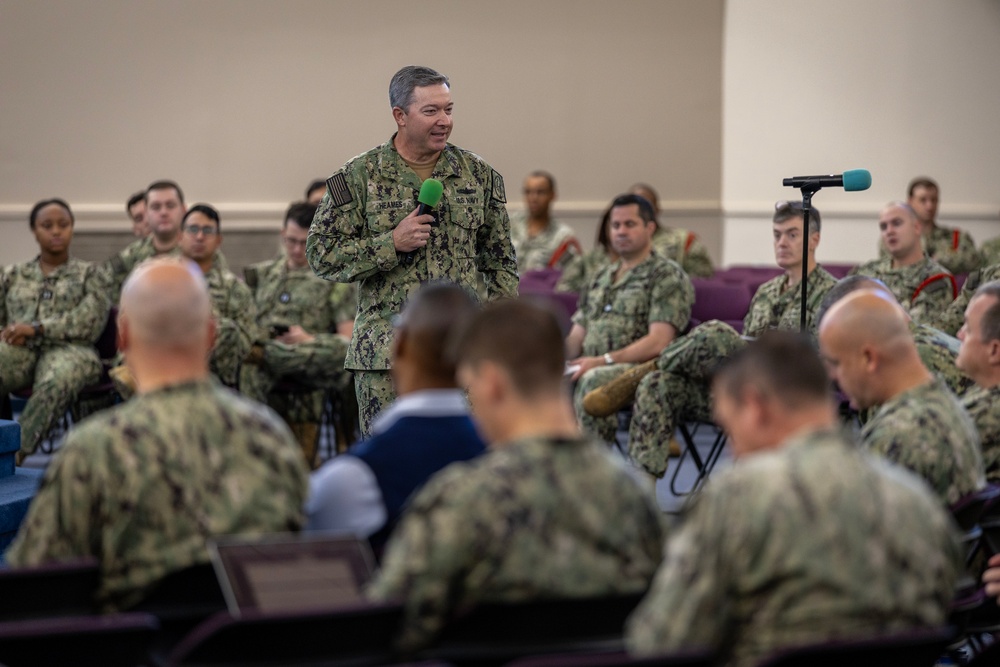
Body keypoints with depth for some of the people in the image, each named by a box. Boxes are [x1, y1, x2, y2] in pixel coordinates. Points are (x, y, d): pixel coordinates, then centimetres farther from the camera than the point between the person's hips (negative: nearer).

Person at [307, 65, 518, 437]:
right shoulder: (358, 178, 0)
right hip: (385, 355, -2)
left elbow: (500, 262, 13)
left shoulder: (480, 176, 9)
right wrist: (391, 244, -13)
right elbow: (321, 255, -2)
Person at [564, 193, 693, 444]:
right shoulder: (602, 277, 26)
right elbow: (577, 335, 22)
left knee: (593, 380, -38)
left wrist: (603, 360, -18)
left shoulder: (668, 276, 2)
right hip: (590, 368, 6)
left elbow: (658, 342, -10)